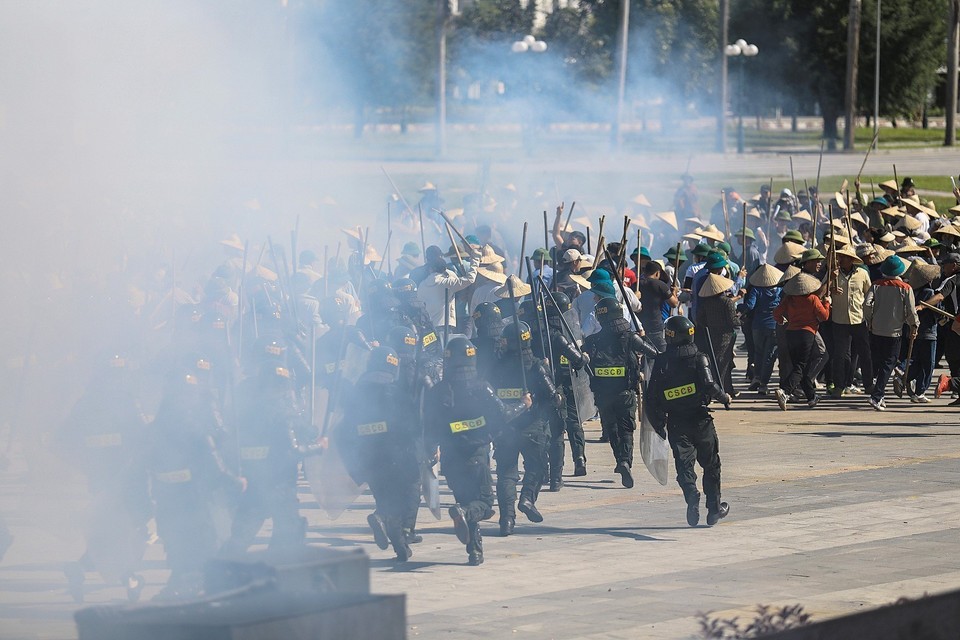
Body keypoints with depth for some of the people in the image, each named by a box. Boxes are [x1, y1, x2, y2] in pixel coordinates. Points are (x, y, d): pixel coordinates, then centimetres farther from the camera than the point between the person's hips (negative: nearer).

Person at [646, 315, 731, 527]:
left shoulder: (661, 362, 1)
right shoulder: (698, 359, -6)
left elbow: (652, 396, 3)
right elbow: (709, 385, -19)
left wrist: (658, 424, 13)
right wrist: (724, 397, 2)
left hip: (675, 422, 1)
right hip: (700, 420, -1)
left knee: (684, 464, 0)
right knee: (711, 464, 13)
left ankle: (692, 499, -25)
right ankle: (714, 509, 18)